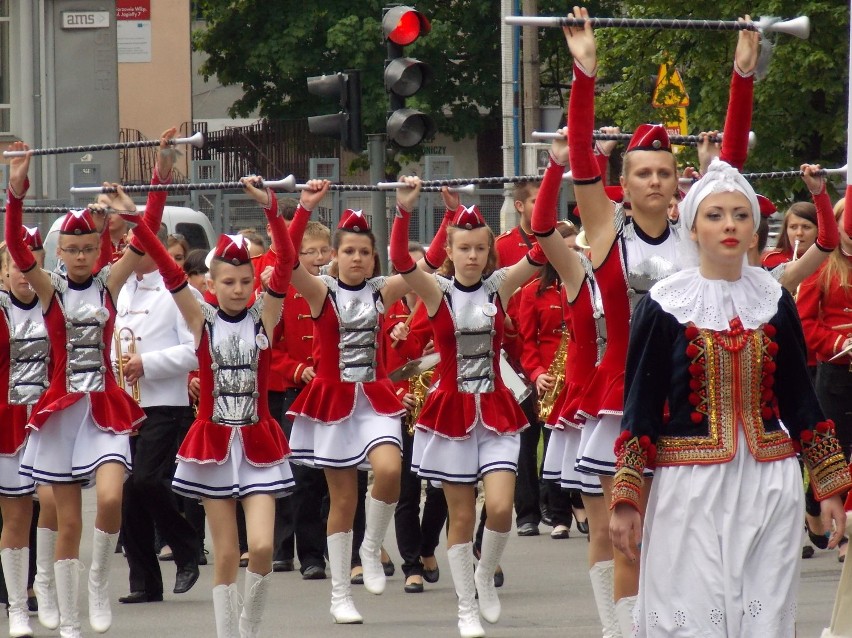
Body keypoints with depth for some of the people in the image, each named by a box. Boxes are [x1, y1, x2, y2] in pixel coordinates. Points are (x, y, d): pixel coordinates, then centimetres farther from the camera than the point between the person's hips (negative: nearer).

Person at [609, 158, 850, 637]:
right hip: (690, 489, -3)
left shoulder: (776, 302, 7)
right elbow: (639, 406, -2)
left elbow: (799, 399, 12)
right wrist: (625, 498, -7)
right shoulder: (664, 307, -2)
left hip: (770, 489, 3)